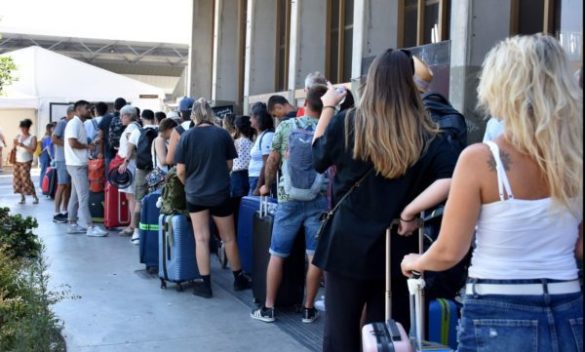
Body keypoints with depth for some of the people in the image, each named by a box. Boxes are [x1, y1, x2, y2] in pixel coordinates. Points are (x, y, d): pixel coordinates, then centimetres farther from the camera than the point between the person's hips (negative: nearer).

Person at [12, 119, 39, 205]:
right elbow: (14, 148, 6)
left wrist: (23, 146, -24)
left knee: (26, 179, -12)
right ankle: (22, 197, 11)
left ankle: (35, 197, -3)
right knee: (17, 180, 1)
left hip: (26, 162, -5)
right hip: (17, 161, 5)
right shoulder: (18, 136, 7)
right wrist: (15, 144, -15)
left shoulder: (32, 138, -5)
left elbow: (33, 150, -15)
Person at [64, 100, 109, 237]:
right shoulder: (74, 123, -13)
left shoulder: (80, 124, 17)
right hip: (76, 164, -10)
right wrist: (87, 146, -11)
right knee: (84, 196, -9)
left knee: (76, 195, 13)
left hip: (80, 164, 10)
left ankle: (72, 225, 19)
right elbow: (72, 143, -23)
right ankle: (91, 227, -9)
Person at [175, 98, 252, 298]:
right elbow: (229, 165, 3)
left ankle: (205, 284, 8)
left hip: (195, 194, 0)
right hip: (220, 193, 0)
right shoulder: (223, 134, -5)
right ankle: (239, 279, 26)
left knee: (201, 239, 6)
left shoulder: (187, 136, -7)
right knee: (228, 238, 12)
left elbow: (180, 171, -6)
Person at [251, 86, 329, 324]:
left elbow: (273, 161, 5)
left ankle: (268, 308, 14)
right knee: (315, 256, 7)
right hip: (319, 200, 0)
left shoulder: (285, 126, 0)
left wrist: (267, 185, 21)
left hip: (289, 199, 0)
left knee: (277, 254, 9)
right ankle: (308, 309, 14)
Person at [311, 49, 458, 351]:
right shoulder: (426, 135, -5)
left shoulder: (347, 123, -6)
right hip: (397, 249, 1)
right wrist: (408, 211, -12)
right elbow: (452, 179, -19)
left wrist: (328, 108, 22)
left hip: (347, 246, -1)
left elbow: (319, 158, 12)